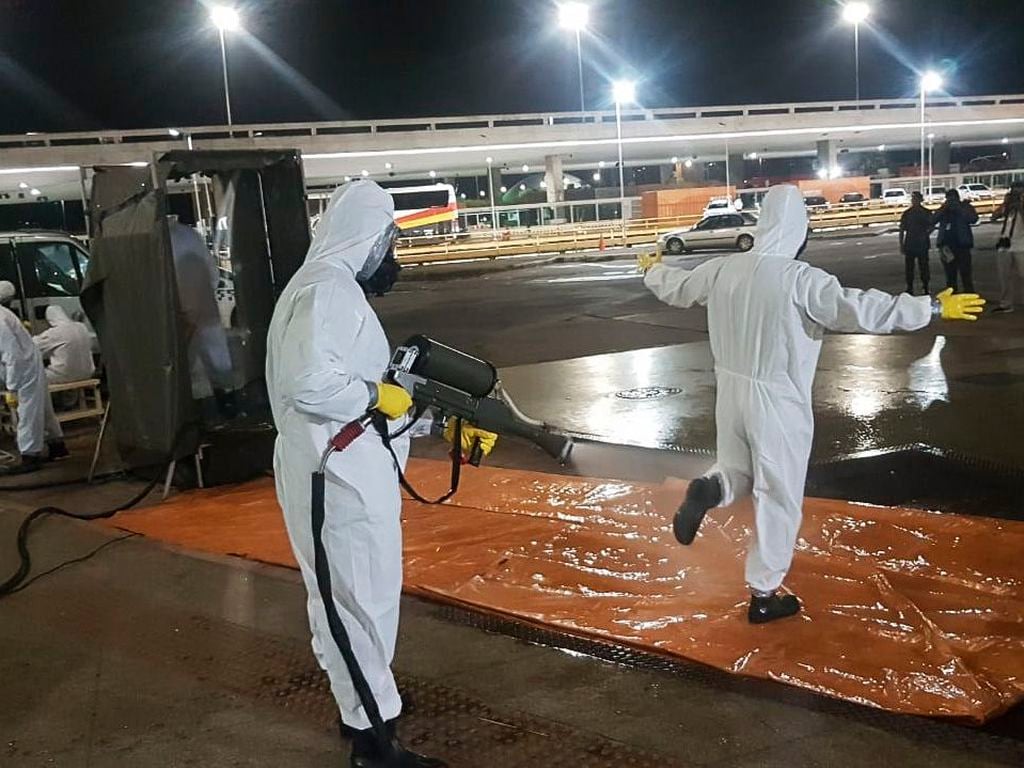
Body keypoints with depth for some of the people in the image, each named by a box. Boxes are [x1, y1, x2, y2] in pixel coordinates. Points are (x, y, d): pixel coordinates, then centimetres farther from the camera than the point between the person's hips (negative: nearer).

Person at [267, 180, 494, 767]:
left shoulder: (338, 289, 16)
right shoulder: (327, 290, -18)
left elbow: (367, 378, 18)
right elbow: (309, 383, -32)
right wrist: (378, 396, -17)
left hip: (348, 472, 11)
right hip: (339, 478, -11)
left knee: (351, 595, 22)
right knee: (362, 598, 0)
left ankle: (366, 698, 40)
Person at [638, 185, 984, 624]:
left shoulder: (723, 270, -1)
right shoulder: (800, 279, -19)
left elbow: (677, 287, 16)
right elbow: (860, 309, -26)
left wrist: (652, 270, 38)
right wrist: (935, 308, -19)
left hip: (731, 394, 6)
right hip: (778, 404, -5)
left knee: (738, 473, 27)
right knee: (778, 499, 9)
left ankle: (710, 489, -7)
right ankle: (763, 595, 18)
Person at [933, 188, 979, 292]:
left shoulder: (965, 206, 4)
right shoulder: (944, 209, 13)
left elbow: (973, 219, -13)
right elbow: (933, 221, 1)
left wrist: (958, 208, -14)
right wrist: (944, 209, -9)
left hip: (962, 245, -3)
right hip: (947, 246, 4)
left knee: (966, 275, -8)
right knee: (950, 277, 9)